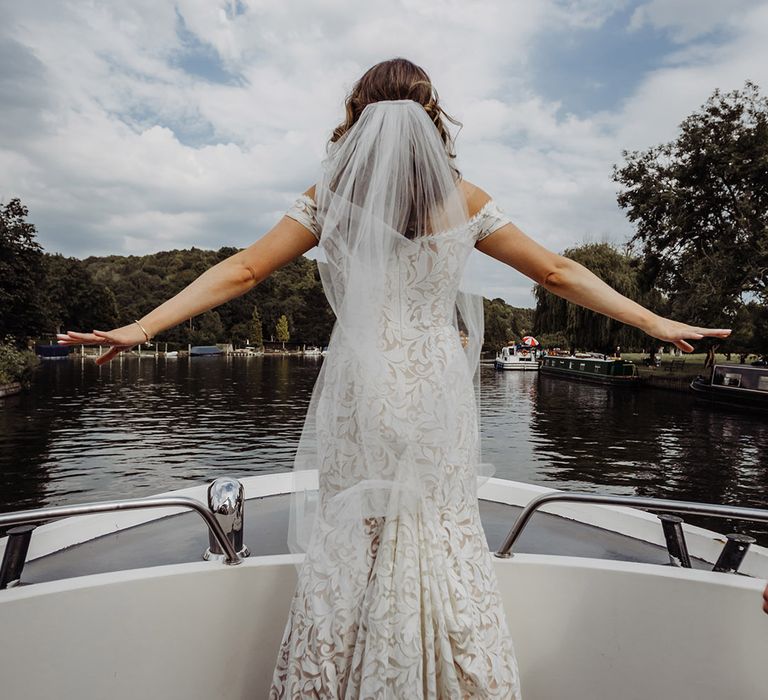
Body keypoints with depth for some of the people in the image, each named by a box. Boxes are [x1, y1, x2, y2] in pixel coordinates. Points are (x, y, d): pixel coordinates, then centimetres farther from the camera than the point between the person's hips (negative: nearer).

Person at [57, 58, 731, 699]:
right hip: (435, 394, 1)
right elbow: (558, 272, 4)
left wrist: (141, 327, 3)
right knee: (447, 537, 12)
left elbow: (241, 270, -3)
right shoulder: (464, 199, 1)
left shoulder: (329, 197, 0)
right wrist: (657, 323, 13)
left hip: (360, 395, 0)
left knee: (347, 541, 12)